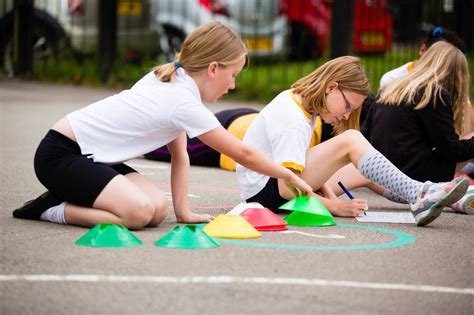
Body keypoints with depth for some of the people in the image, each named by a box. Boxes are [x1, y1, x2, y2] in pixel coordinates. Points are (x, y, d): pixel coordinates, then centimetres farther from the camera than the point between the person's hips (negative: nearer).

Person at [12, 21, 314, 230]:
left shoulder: (170, 78, 9)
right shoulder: (185, 105, -19)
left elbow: (180, 154, 12)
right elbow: (243, 154, -10)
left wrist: (183, 210, 6)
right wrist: (289, 176, 4)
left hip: (89, 156, 10)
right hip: (59, 154, -10)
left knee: (159, 208, -7)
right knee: (139, 212, -28)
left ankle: (68, 198, 7)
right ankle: (52, 209, -11)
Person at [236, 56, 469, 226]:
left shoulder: (293, 99, 8)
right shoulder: (293, 123, -22)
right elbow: (287, 188, -27)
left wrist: (329, 195, -2)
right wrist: (334, 207, -23)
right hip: (265, 191, -10)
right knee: (351, 141, -23)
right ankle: (418, 197, -29)